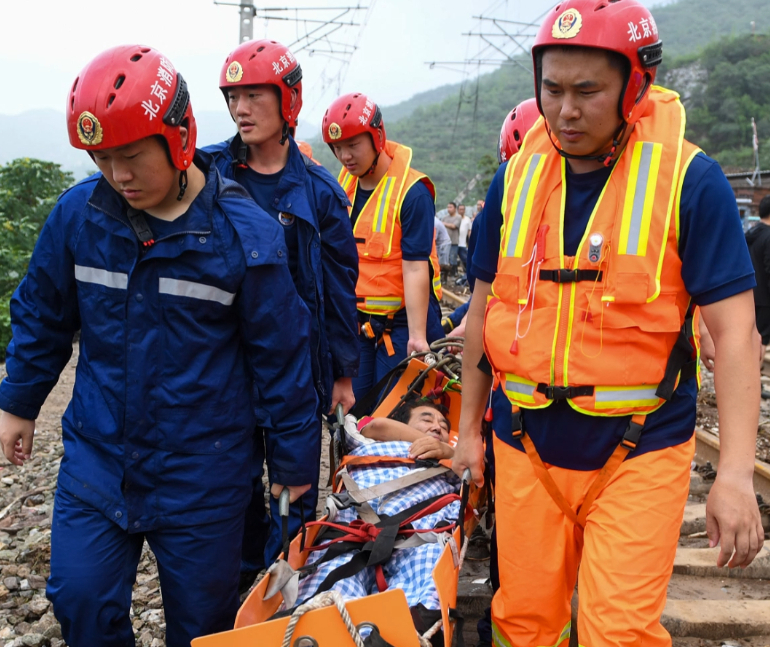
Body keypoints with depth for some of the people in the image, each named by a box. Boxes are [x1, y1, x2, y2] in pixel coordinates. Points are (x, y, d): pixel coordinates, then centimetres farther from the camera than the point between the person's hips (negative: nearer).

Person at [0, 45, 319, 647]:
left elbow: (281, 354, -8)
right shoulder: (77, 213, -5)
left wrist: (295, 459, -2)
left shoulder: (246, 231, -15)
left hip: (203, 479, -2)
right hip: (96, 458, 3)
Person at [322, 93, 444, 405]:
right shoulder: (343, 186, 6)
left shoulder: (412, 192, -15)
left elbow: (415, 268, -20)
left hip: (402, 321, -6)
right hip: (357, 320, 6)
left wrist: (417, 336, -23)